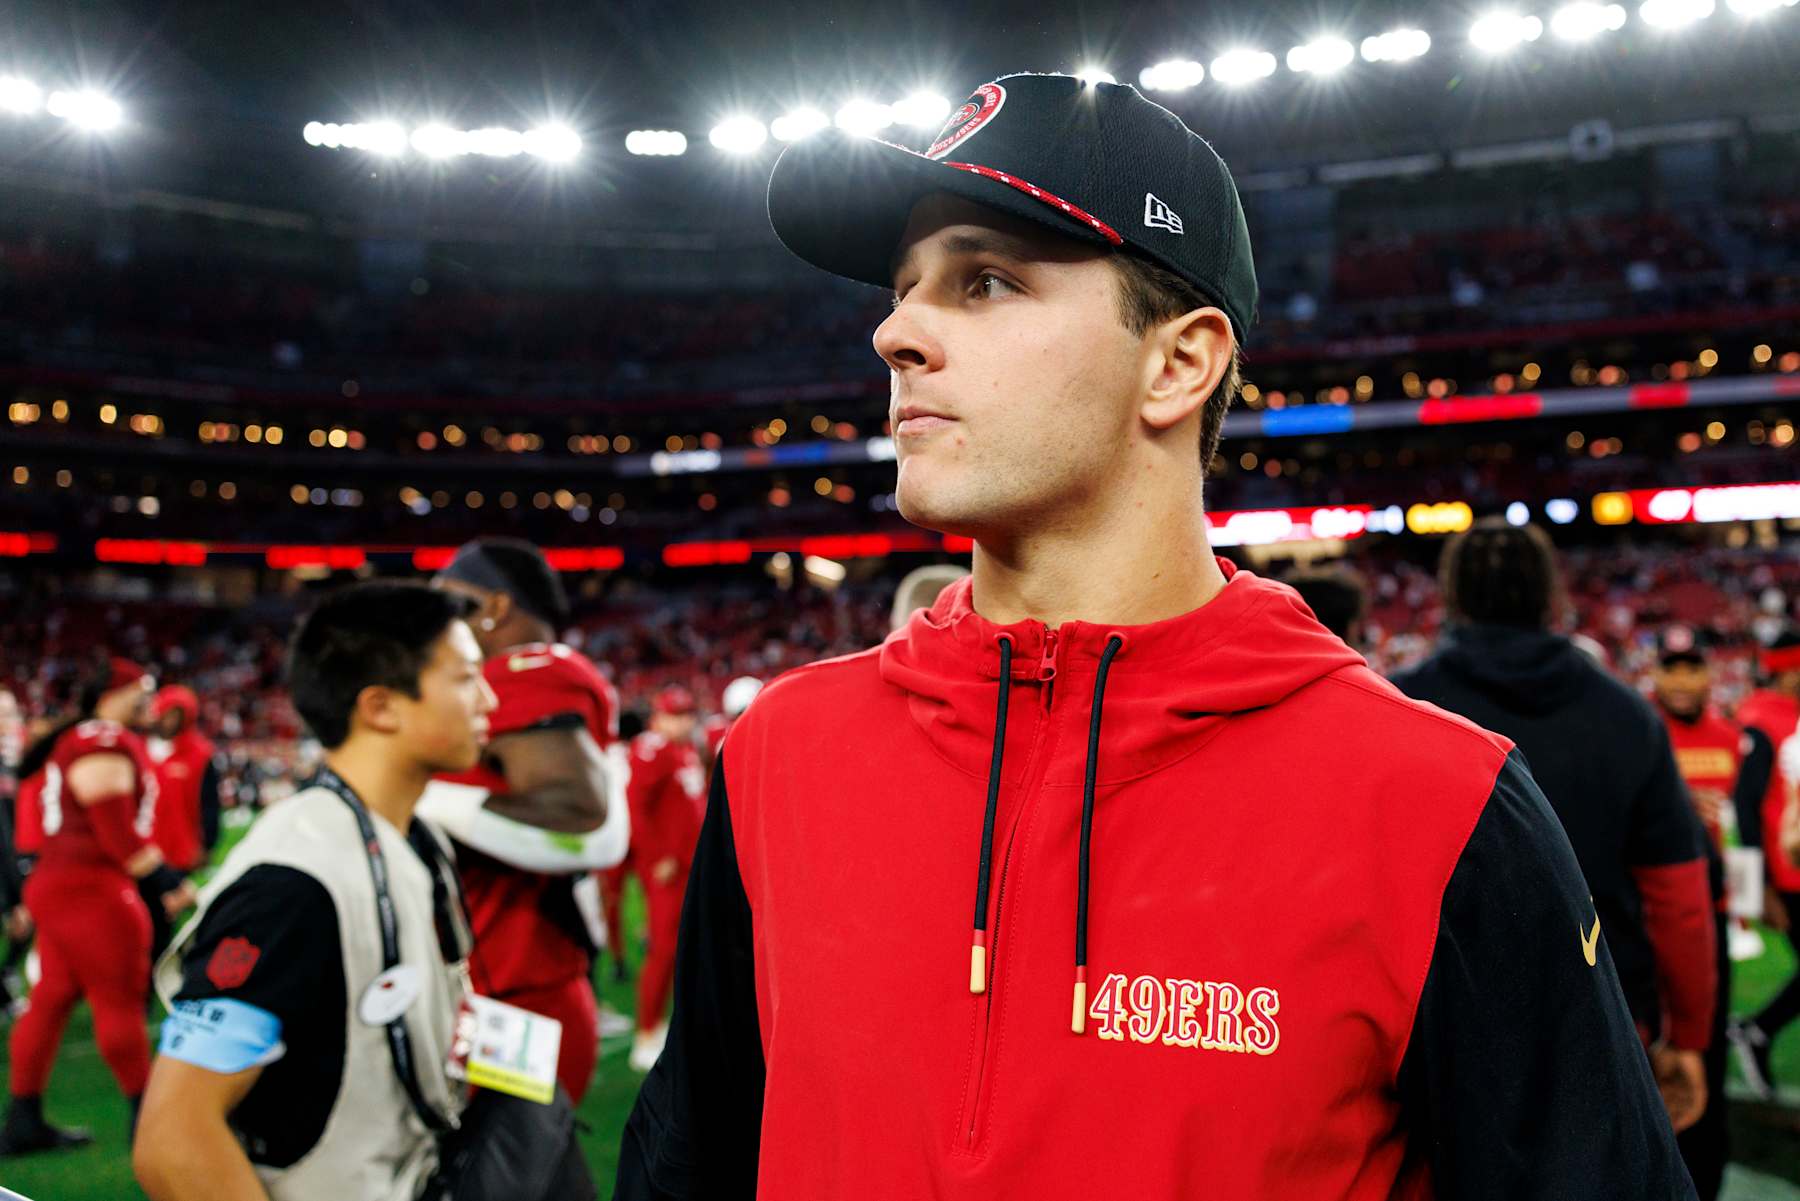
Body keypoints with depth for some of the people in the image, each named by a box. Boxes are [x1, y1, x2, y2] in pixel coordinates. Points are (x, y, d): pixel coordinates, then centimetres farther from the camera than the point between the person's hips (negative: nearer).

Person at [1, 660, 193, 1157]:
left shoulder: (78, 742, 15)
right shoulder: (104, 747, -17)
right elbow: (120, 835, -20)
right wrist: (169, 882, -14)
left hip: (60, 883, 10)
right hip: (90, 889, -10)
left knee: (52, 999, 14)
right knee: (120, 1001, -1)